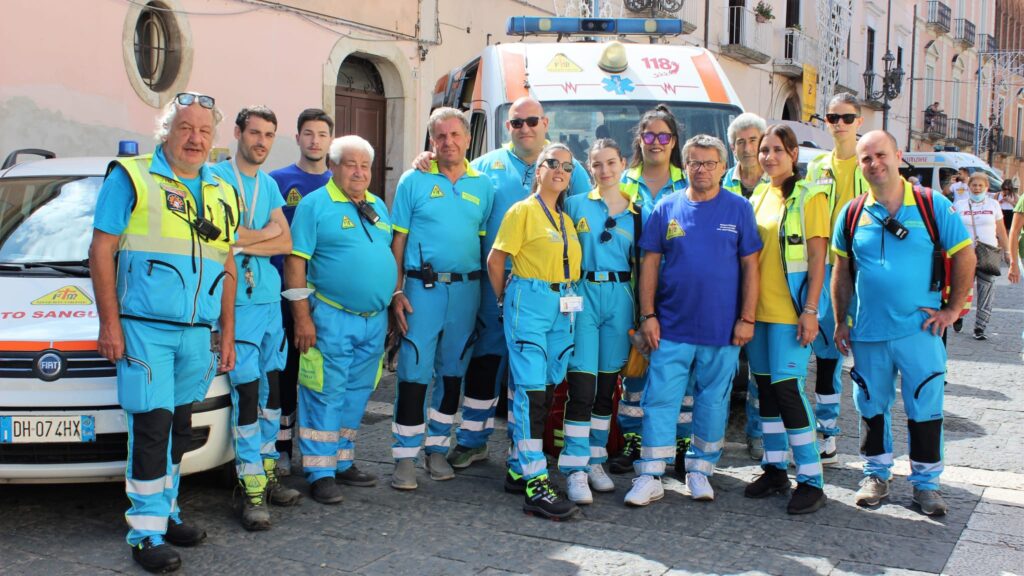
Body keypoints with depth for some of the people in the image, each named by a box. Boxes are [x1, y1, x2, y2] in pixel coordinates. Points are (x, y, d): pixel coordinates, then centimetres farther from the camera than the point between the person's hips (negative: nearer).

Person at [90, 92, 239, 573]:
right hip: (144, 329, -5)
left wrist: (227, 333, 14)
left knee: (178, 428, 13)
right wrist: (110, 324, -10)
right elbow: (101, 252, -4)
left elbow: (226, 269, 19)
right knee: (152, 428, -7)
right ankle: (147, 532, 1)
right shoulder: (131, 177, 0)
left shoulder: (221, 194, 16)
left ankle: (166, 512, 25)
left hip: (197, 333, 5)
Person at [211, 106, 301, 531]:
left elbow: (286, 243, 7)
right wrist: (266, 232, -4)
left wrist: (243, 241, -9)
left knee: (272, 386, 10)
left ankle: (267, 470, 20)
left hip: (270, 296, 7)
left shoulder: (269, 185, 16)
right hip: (238, 300, -7)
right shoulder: (216, 176, -4)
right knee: (247, 389, -8)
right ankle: (252, 488, -3)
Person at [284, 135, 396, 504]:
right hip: (332, 319, -6)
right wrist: (302, 318, -15)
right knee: (326, 394, -3)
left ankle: (343, 462, 24)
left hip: (375, 319, 7)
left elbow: (389, 255, 24)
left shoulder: (378, 207, 15)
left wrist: (395, 298, 16)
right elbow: (296, 263, -10)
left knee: (357, 394, 13)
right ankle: (321, 473, 4)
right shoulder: (315, 205, -5)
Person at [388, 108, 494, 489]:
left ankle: (437, 448, 24)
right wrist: (397, 292, -7)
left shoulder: (482, 185, 9)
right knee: (415, 372, -4)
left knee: (453, 372, 11)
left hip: (466, 288, 3)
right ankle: (405, 456, 5)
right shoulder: (414, 181, 1)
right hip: (423, 287, -3)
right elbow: (398, 241, 0)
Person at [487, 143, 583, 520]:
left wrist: (569, 298, 10)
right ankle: (536, 483, -13)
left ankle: (520, 464, 23)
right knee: (531, 389, -11)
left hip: (562, 306, 7)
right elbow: (495, 260, -4)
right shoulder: (523, 211, -2)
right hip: (529, 301, -7)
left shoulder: (567, 219, 17)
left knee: (543, 388, 10)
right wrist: (506, 300, 2)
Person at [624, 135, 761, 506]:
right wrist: (648, 315, -1)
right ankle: (651, 476, 4)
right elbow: (650, 264, 5)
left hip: (722, 329, 0)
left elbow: (750, 267, 2)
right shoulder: (667, 208, 4)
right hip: (672, 327, 0)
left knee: (713, 402, 9)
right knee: (660, 399, -2)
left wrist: (747, 319, -4)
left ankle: (700, 471, 23)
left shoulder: (739, 209, 2)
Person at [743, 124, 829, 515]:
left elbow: (818, 257, -10)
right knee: (765, 387, 11)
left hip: (789, 309, -7)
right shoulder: (758, 197, 14)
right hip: (757, 307, 7)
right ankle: (775, 469, 23)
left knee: (787, 387, -11)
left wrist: (810, 310, -16)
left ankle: (812, 480, -2)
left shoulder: (809, 196, -5)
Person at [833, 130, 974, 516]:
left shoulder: (932, 206, -2)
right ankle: (876, 474, 28)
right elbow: (842, 270, 11)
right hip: (867, 333, 2)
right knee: (872, 406, 12)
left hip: (919, 330, -2)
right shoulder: (852, 214, 5)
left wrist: (952, 310, -2)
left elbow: (965, 257, 2)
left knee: (925, 407, 3)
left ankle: (926, 482, 18)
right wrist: (840, 322, 8)